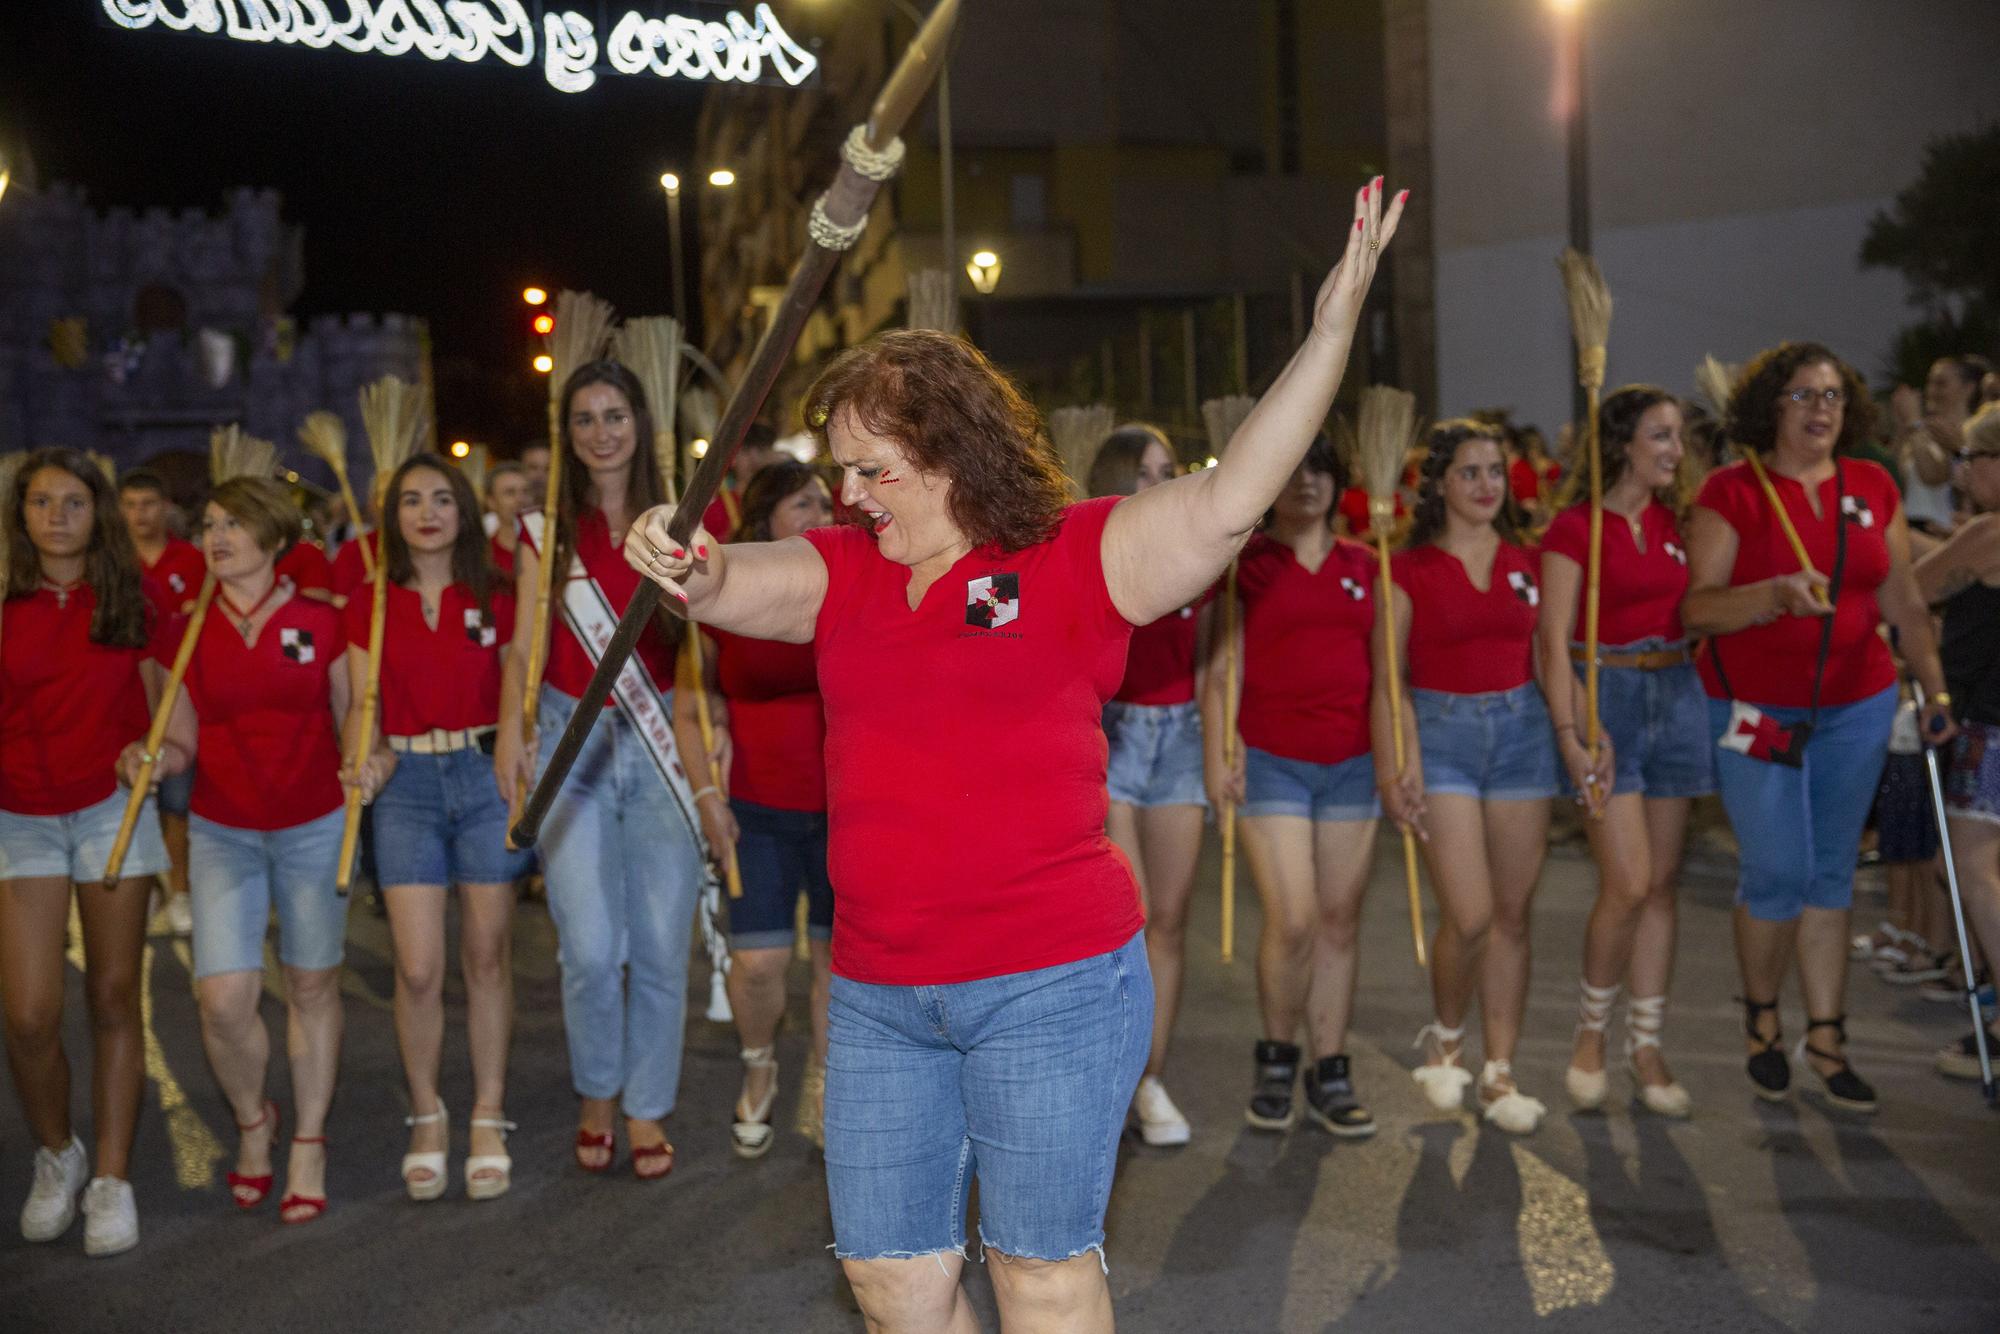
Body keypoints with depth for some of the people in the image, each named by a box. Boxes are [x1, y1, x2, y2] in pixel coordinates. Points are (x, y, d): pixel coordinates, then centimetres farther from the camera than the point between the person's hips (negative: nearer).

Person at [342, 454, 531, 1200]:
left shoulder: (494, 598, 5)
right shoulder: (370, 605, 6)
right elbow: (364, 705, 6)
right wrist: (366, 762, -14)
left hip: (488, 777, 0)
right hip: (409, 782, 0)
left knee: (487, 957, 5)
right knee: (418, 969, -3)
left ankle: (489, 1120, 17)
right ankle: (425, 1117, 16)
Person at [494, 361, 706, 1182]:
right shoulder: (548, 532, 7)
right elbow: (525, 645, 5)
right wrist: (511, 729, -9)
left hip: (660, 740, 0)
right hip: (572, 743, 0)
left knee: (660, 945, 1)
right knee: (590, 948, -6)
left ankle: (648, 1109, 18)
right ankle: (597, 1094, 20)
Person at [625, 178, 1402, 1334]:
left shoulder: (1075, 556, -6)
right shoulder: (841, 569, 9)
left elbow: (1231, 502, -16)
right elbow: (727, 586, -4)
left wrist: (1334, 326, -21)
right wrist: (684, 565, -28)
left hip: (1052, 981, -5)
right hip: (879, 995, 5)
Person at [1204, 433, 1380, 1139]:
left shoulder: (1363, 565, 11)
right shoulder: (1244, 563, 1)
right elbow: (1220, 669, -2)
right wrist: (1219, 756, -11)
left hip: (1351, 763, 4)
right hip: (1271, 760, -4)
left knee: (1339, 921, 5)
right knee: (1293, 921, -10)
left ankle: (1330, 1074, 15)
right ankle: (1276, 1056, 13)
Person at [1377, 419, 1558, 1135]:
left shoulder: (1525, 561, 9)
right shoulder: (1409, 568, -1)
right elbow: (1385, 678, -3)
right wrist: (1391, 765, -13)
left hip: (1522, 728, 4)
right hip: (1442, 733, -3)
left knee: (1512, 914, 5)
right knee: (1469, 915, -11)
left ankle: (1499, 1074, 15)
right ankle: (1444, 1036, 17)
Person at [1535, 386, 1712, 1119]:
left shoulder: (1674, 523, 12)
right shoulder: (1576, 527, -5)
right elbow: (1554, 640, -9)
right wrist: (1570, 733, -17)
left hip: (1676, 695, 6)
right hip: (1606, 695, -6)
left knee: (1661, 884, 6)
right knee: (1628, 883, -11)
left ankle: (1647, 1045, 15)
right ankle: (1591, 1032, 10)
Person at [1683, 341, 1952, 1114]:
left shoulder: (1874, 489, 6)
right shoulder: (1732, 492, -8)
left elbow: (1904, 603, 11)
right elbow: (1696, 608, -14)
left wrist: (1936, 687, 6)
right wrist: (1779, 594, -29)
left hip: (1856, 704, 4)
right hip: (1755, 708, -4)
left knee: (1831, 875, 9)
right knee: (1776, 871, -5)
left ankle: (1826, 1037, 18)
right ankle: (1760, 1019, 20)